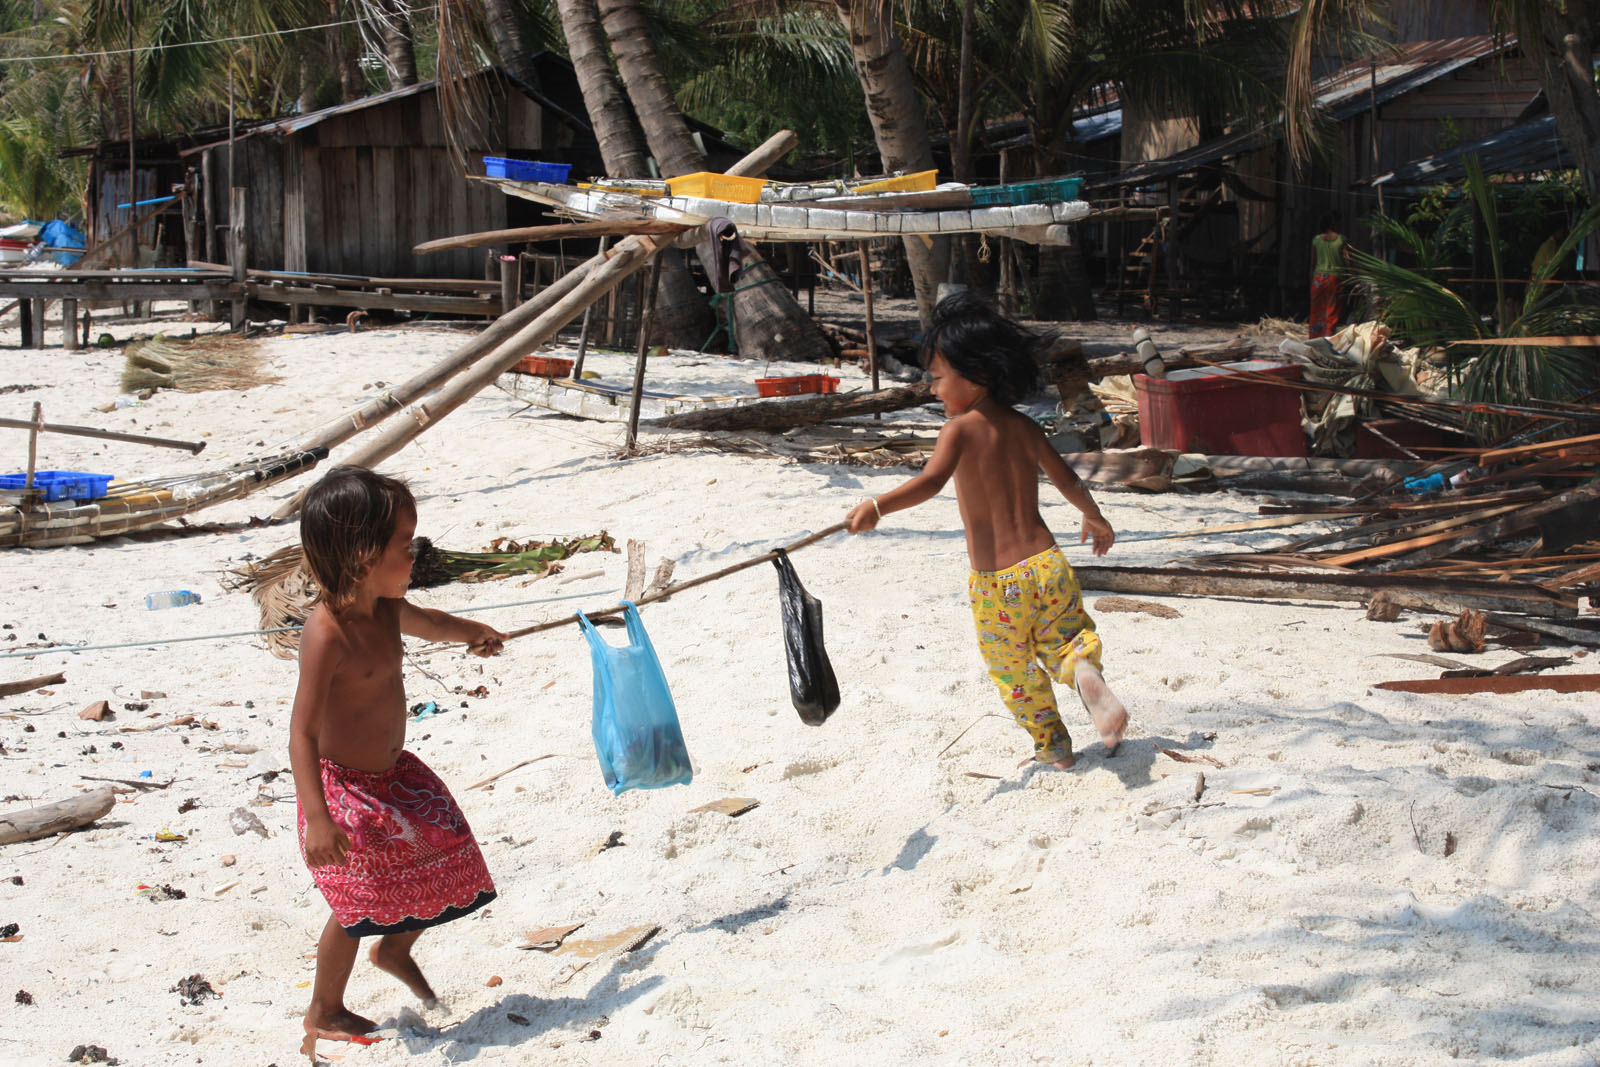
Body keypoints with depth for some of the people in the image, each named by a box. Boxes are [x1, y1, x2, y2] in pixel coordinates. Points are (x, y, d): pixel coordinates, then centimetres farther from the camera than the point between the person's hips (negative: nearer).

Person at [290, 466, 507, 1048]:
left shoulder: (385, 607, -1)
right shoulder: (328, 632, -29)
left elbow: (420, 620, 26)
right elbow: (302, 733, -32)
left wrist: (471, 631, 45)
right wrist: (318, 817, -39)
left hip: (392, 772, 9)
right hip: (344, 785, -9)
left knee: (442, 855, 14)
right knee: (357, 904, 0)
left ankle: (396, 949, 40)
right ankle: (324, 1012, 22)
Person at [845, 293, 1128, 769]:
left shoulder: (960, 429, -10)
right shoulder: (1024, 427, 7)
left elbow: (930, 482, -27)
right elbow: (1069, 483, 18)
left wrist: (877, 506, -32)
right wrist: (1095, 518, 35)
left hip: (996, 585, -4)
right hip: (1047, 564, 4)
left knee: (1015, 673, 16)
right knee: (1067, 637, 21)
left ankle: (1053, 748, 26)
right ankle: (1084, 670, -13)